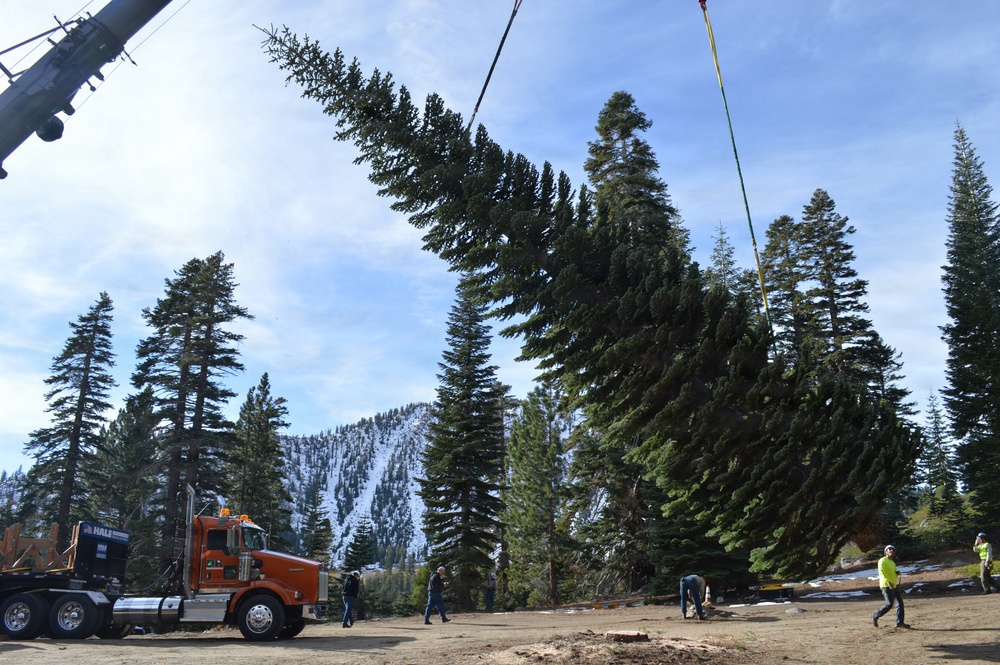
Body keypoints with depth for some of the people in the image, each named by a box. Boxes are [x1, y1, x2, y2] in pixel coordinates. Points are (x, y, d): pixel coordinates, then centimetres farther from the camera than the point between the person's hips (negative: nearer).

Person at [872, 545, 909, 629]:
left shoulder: (893, 563, 21)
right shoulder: (882, 561, -6)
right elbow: (881, 572, -19)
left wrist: (898, 573, 4)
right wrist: (888, 582, -32)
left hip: (894, 586, 8)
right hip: (886, 586, -8)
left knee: (900, 603, -1)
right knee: (889, 604, -11)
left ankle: (899, 622, 2)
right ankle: (875, 615, 5)